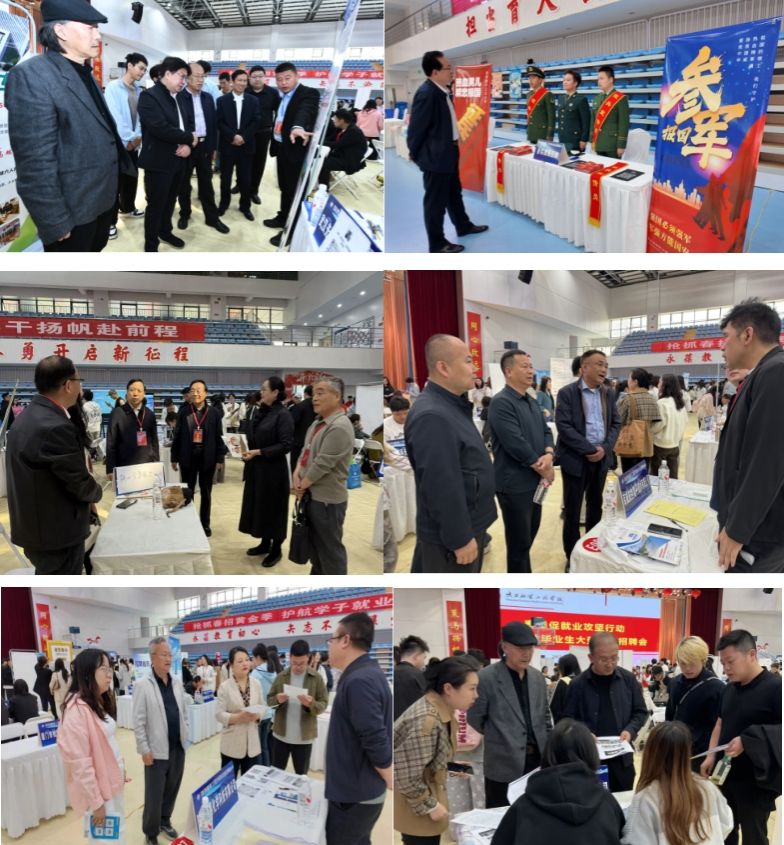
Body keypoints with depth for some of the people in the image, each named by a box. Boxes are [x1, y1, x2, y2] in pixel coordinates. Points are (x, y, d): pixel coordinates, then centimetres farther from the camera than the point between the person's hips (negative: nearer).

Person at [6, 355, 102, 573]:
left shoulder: (28, 416, 7)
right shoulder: (55, 427, -25)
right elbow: (80, 483, -19)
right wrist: (96, 492, 2)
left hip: (35, 525, 10)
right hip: (57, 531, -10)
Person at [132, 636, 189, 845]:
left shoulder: (177, 681, 3)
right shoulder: (142, 684, -13)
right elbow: (138, 721, -11)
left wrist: (185, 736, 9)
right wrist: (144, 749, -12)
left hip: (178, 747, 5)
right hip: (157, 749, -5)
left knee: (172, 789, 15)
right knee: (154, 794, 6)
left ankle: (165, 821, 36)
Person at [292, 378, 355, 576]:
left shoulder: (339, 427, -23)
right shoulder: (318, 422, 9)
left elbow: (322, 464, -24)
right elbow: (306, 452, 13)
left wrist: (301, 485, -11)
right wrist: (297, 474, -4)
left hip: (327, 498, -9)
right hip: (312, 494, 9)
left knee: (330, 548, 4)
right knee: (315, 543, 23)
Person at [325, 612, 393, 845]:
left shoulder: (359, 681, -25)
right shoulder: (368, 673, 7)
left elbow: (375, 740, -26)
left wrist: (390, 781, -12)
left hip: (355, 793, -9)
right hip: (359, 789, 9)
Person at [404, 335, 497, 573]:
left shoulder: (451, 405, 9)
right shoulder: (432, 417, -26)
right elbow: (443, 487, -28)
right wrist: (460, 538, -23)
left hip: (468, 524, 10)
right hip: (451, 533, -10)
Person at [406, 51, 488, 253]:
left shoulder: (443, 89, 5)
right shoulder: (426, 93, -22)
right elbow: (416, 128, -18)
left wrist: (455, 140, 15)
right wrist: (415, 154, -7)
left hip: (449, 151, 9)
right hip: (434, 155, -9)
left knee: (454, 193, 24)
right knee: (436, 201, 2)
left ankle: (464, 226, 41)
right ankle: (437, 243, 13)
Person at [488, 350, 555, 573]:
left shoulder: (532, 402, 12)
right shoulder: (501, 403, -18)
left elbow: (546, 431, 10)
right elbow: (516, 444, -23)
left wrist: (548, 455, -11)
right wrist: (542, 468, -13)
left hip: (535, 480, 9)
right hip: (515, 484, -9)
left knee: (529, 536, 20)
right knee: (519, 542, 3)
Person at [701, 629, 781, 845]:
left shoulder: (775, 687, -16)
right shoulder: (729, 688, 8)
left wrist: (748, 742, -29)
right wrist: (711, 756, 3)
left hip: (756, 781, -6)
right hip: (726, 775, 6)